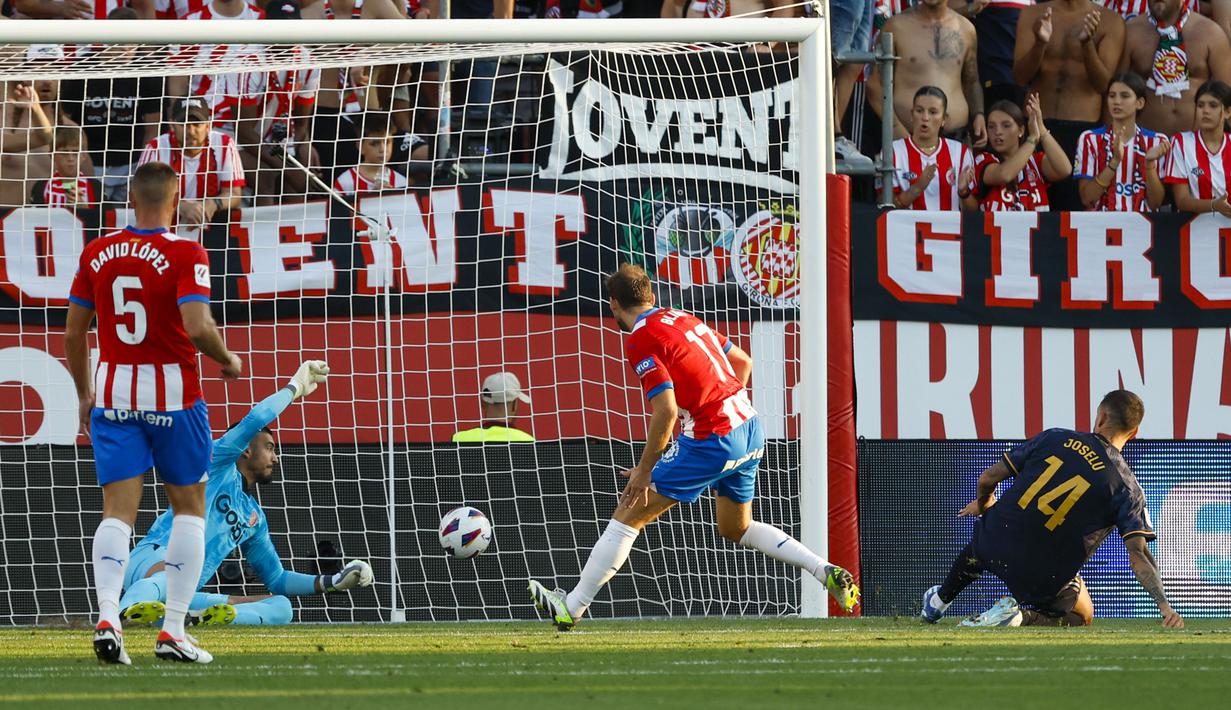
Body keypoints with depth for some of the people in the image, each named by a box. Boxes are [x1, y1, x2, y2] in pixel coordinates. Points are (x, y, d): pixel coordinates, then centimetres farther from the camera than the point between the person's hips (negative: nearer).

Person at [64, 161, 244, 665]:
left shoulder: (97, 254, 3)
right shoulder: (185, 255, -10)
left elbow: (74, 332, 9)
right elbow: (198, 327, -21)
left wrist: (84, 394, 22)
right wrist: (229, 361, -1)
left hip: (111, 392, 3)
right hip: (172, 393, -3)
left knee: (118, 511, 1)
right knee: (189, 507, 10)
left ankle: (107, 617, -20)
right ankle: (173, 631, 3)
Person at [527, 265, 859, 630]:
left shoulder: (640, 342, -12)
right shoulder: (683, 319, 13)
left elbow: (666, 411, -20)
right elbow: (743, 362, 20)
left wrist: (644, 471, -12)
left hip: (712, 442, -8)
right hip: (750, 428, 8)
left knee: (629, 515, 1)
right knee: (736, 528, 27)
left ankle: (572, 607, 3)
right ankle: (829, 574, 15)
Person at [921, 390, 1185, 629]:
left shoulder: (1054, 438, -1)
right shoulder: (1127, 488, -8)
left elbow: (988, 478, 4)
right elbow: (1139, 555, -19)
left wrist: (982, 505, 26)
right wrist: (1164, 606, -21)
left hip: (993, 546, 3)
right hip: (1044, 584, -3)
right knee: (1083, 616, 27)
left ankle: (940, 600, 57)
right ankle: (1024, 617, -1)